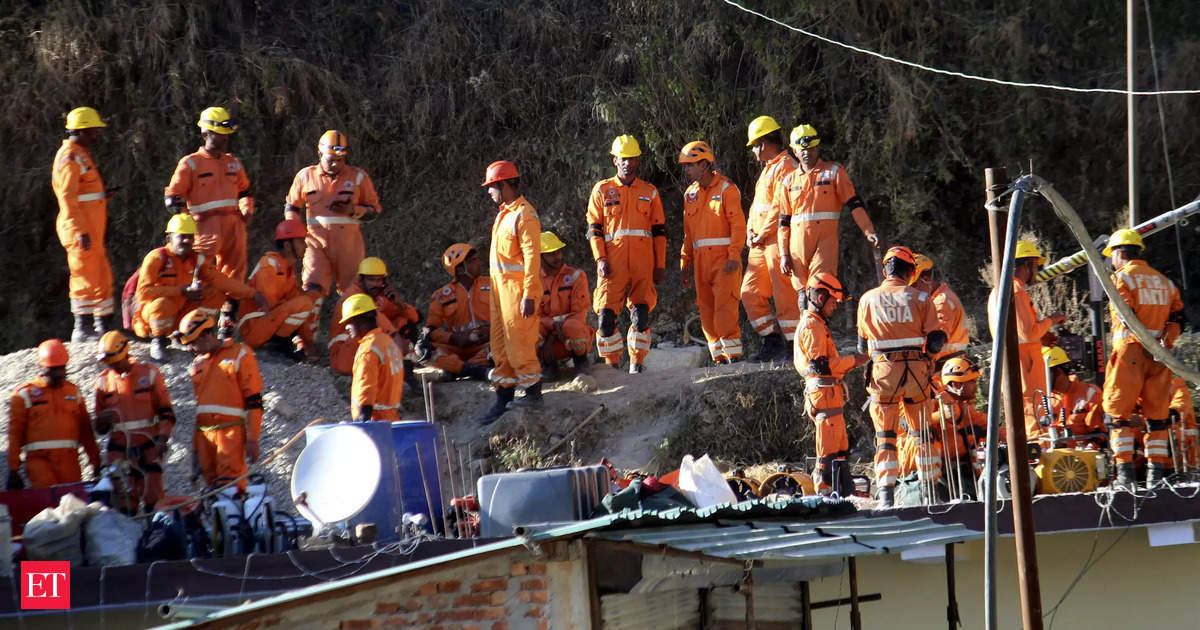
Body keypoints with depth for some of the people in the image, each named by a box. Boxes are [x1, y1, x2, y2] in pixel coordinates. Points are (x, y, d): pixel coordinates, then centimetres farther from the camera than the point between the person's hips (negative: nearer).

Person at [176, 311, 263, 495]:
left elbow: (254, 402, -5)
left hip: (231, 431, -6)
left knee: (230, 485, -16)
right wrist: (195, 446, 21)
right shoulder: (198, 364, 19)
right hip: (204, 435, 6)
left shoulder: (240, 355, 0)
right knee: (212, 484, 3)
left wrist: (252, 439, -11)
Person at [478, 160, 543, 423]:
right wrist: (497, 288, 17)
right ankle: (504, 396, 16)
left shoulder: (524, 215, -15)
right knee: (500, 345, 11)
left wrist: (529, 295, -21)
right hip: (501, 286, 10)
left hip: (518, 288, -10)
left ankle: (533, 392, 6)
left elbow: (532, 257, -19)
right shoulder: (504, 213, 14)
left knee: (519, 343, -6)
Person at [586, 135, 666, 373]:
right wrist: (600, 259, -5)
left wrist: (660, 265, 8)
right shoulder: (602, 190, 11)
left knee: (641, 314, -6)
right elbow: (594, 229, 8)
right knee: (606, 315, -10)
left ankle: (637, 363, 4)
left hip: (643, 263, 1)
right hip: (613, 263, -1)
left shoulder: (650, 193, 15)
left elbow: (659, 231, 15)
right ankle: (612, 363, 1)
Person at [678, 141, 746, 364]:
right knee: (707, 310, 4)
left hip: (724, 259, -6)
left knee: (724, 306, -14)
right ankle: (719, 357, 8)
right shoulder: (690, 194, 16)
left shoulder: (726, 189, -3)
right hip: (701, 260, 6)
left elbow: (738, 225, -8)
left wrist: (734, 256, -18)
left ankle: (734, 355, -12)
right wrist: (684, 265, 16)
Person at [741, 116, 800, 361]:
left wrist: (762, 235, -13)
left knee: (784, 295, -8)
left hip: (779, 240, -10)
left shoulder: (786, 167, -10)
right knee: (750, 292, 8)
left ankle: (793, 347, -4)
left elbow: (781, 208, -17)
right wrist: (750, 232, 8)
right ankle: (772, 342, 13)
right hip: (761, 242, 10)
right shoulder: (767, 169, 21)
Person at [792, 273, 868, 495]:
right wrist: (852, 361, -15)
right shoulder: (812, 326, -13)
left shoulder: (816, 324, 21)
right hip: (824, 392, -11)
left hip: (829, 393, 11)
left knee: (840, 444, 13)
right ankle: (825, 491, -9)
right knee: (829, 446, -10)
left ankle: (844, 490, 17)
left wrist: (849, 362, 16)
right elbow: (820, 365, -21)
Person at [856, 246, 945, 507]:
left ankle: (886, 492, -4)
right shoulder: (920, 298, -2)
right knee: (922, 431, 13)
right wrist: (940, 340, 20)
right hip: (917, 372, 0)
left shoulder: (868, 299, 2)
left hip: (883, 372, 0)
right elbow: (934, 342, -3)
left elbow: (862, 344, 9)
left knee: (885, 434, 5)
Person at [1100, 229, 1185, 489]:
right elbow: (1178, 317, 11)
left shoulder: (1122, 278, -4)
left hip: (1130, 351, -6)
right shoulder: (1164, 281, 17)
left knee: (1119, 413, 0)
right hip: (1159, 355, 6)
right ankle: (1156, 473, 7)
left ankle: (1125, 474, -7)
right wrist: (1163, 342, 1)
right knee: (1156, 415, 10)